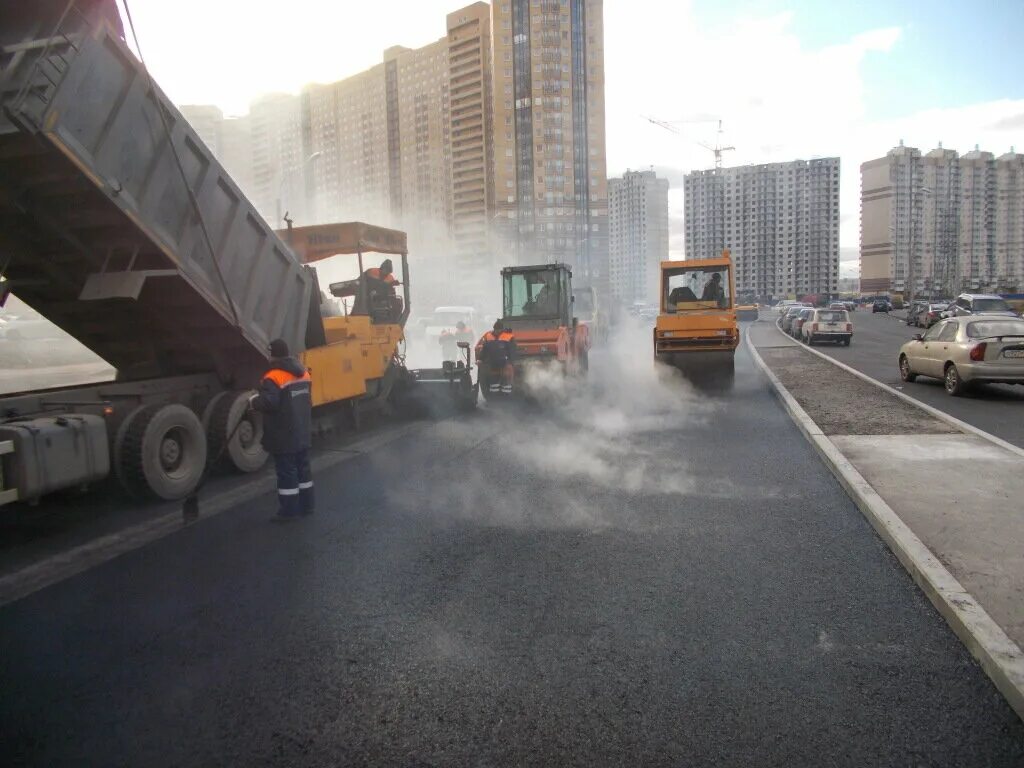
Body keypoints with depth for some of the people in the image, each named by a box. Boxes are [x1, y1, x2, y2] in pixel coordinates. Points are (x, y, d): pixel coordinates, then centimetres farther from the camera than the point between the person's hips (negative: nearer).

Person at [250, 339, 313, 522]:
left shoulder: (274, 377, -19)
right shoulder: (303, 372, 9)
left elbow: (268, 403, -27)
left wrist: (253, 400, -7)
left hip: (284, 437, -8)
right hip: (302, 433, 8)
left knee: (287, 473, -1)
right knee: (302, 469, 15)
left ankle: (289, 510, 5)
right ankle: (306, 505, 23)